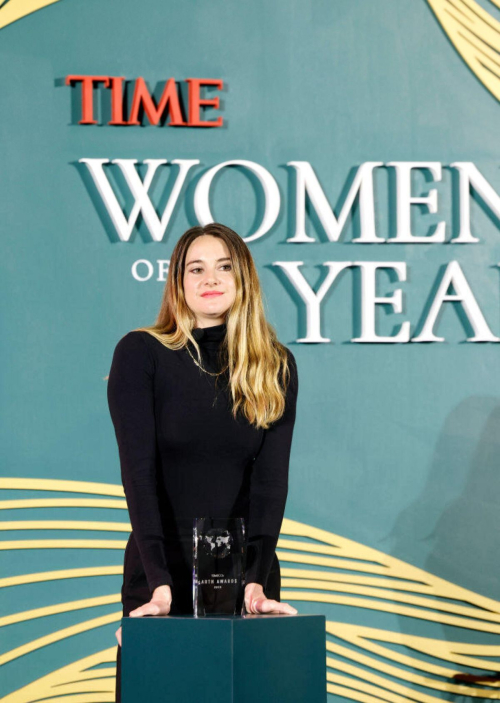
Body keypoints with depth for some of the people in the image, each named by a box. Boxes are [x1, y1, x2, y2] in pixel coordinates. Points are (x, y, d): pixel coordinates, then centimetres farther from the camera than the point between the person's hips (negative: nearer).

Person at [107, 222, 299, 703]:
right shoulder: (140, 353, -5)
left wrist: (256, 578, -20)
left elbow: (271, 477, -7)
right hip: (161, 575, -2)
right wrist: (159, 581, -23)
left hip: (246, 573, 2)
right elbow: (139, 470, -13)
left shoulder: (275, 366, 2)